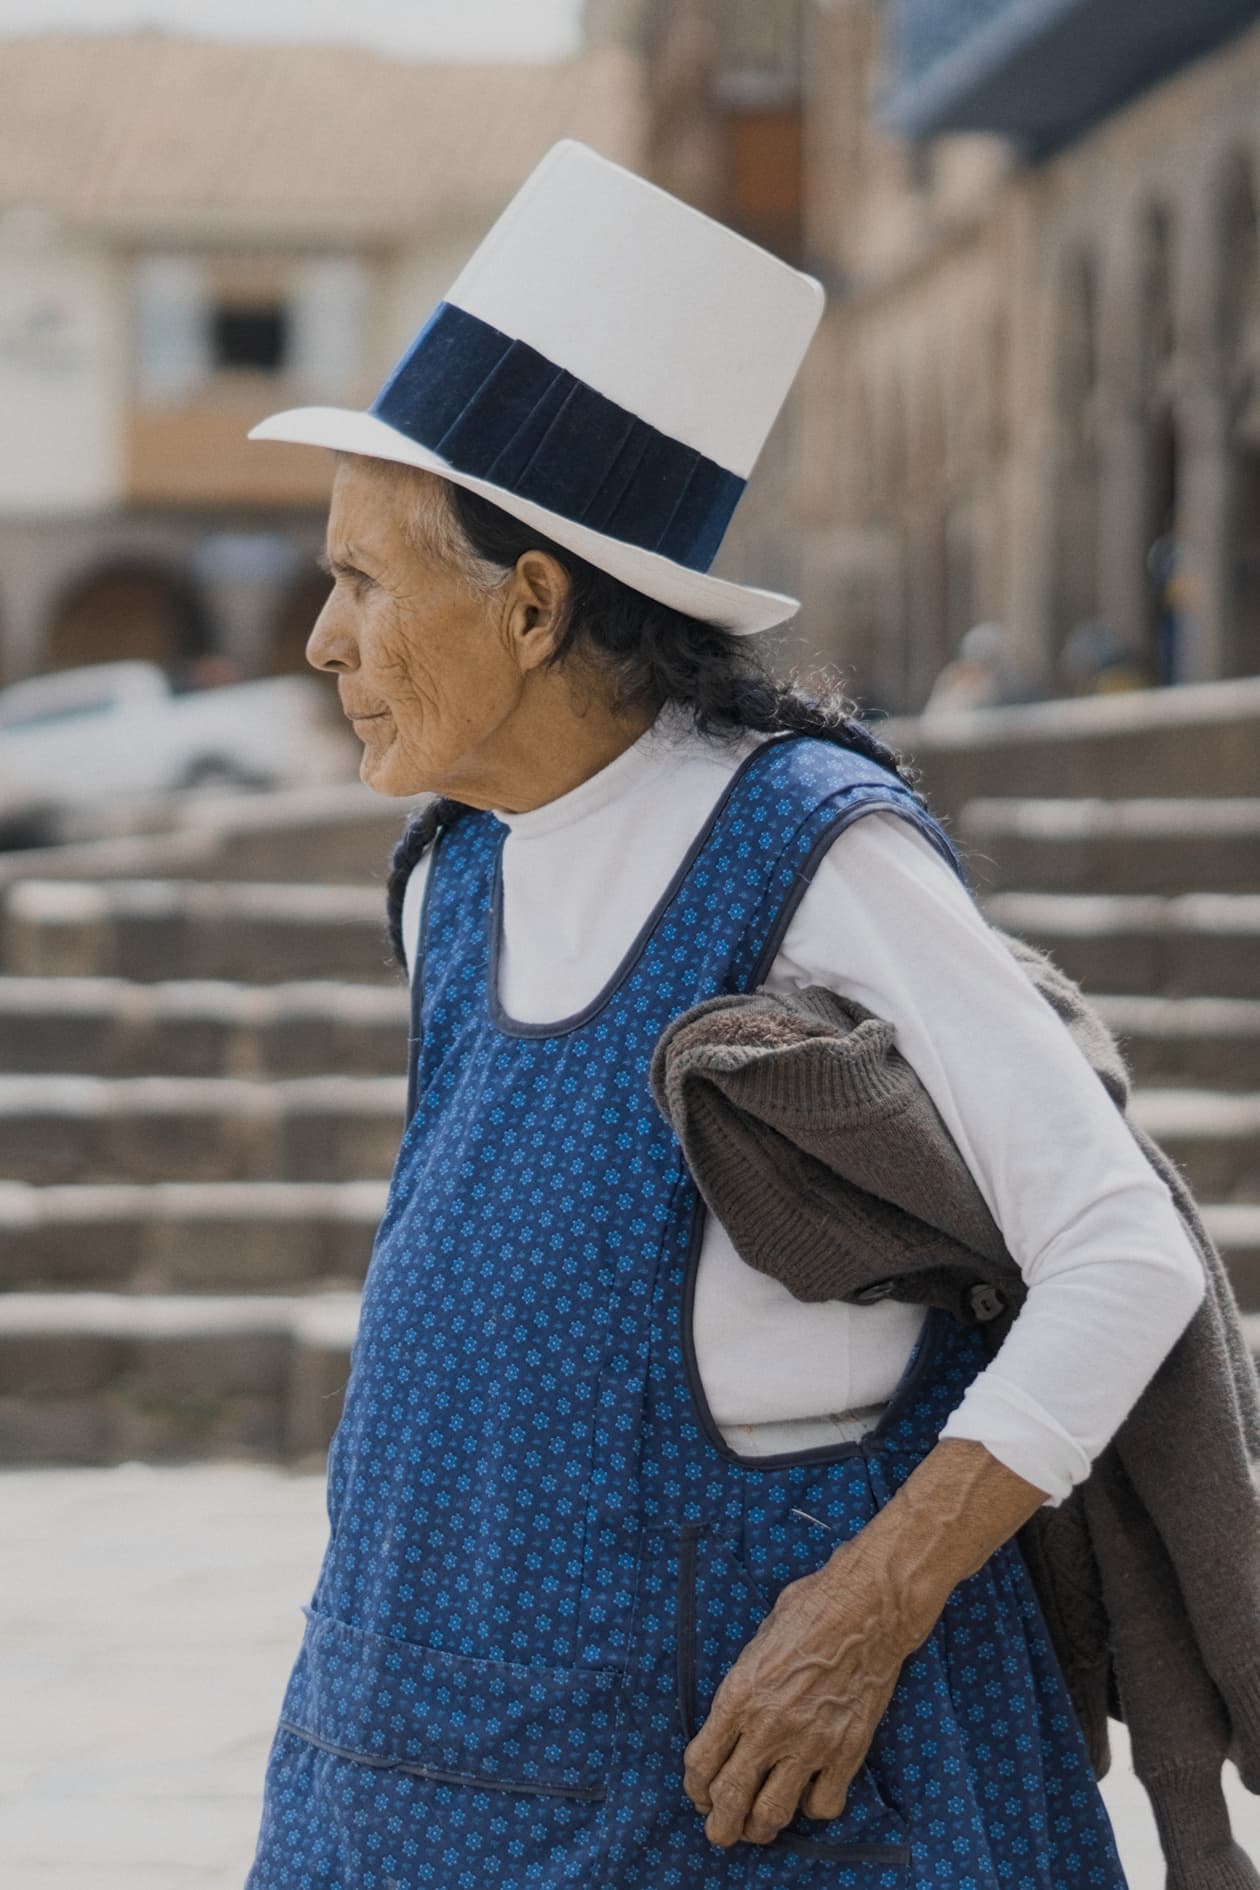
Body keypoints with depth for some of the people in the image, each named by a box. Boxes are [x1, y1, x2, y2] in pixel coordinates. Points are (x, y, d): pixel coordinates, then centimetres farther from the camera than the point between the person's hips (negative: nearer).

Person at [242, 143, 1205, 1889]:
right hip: (449, 1730, 6)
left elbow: (1127, 1253, -15)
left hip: (749, 1750, -6)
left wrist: (870, 1608, -21)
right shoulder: (460, 891, 9)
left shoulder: (814, 855, -12)